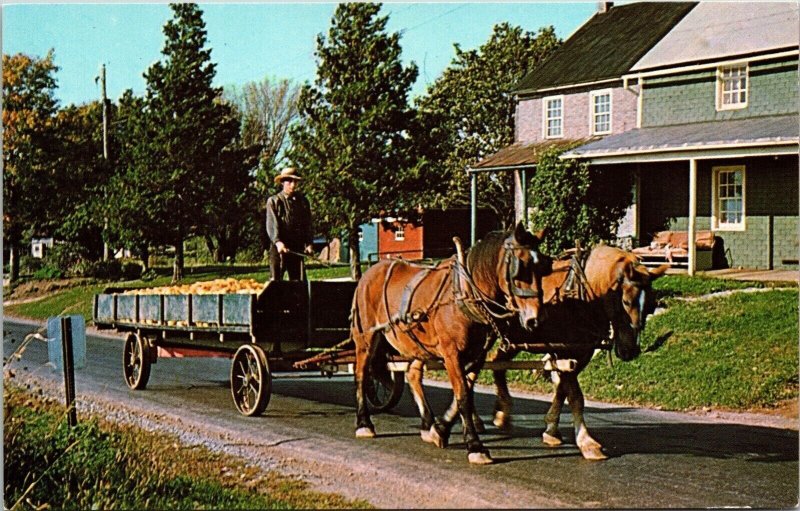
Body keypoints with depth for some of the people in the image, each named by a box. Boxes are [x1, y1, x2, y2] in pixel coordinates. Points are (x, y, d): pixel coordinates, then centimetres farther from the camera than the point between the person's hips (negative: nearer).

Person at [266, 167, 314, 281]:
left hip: (298, 248, 3)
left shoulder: (302, 201, 14)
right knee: (275, 282, -6)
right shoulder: (273, 201, 5)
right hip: (279, 247, -3)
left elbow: (307, 224, 12)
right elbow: (272, 224, -6)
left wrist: (309, 244, -2)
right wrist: (278, 242, -22)